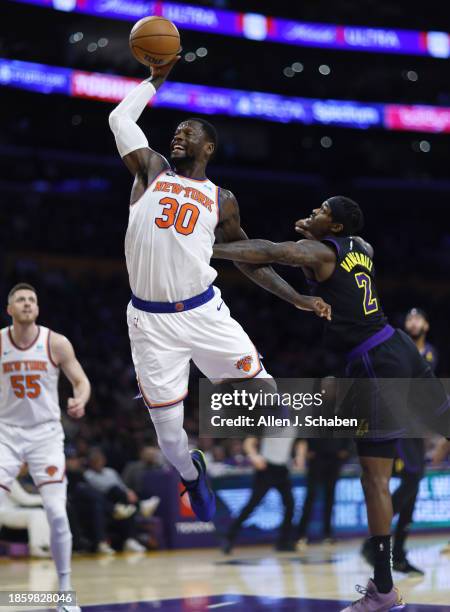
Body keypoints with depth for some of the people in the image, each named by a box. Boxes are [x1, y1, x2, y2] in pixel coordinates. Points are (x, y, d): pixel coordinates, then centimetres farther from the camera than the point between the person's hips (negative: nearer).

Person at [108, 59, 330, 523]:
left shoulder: (221, 201, 10)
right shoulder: (151, 171, 8)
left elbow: (249, 260, 16)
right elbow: (121, 118, 2)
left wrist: (298, 299, 9)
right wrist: (158, 78, 10)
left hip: (204, 312, 1)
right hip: (151, 321, -1)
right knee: (168, 433, 2)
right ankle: (192, 476, 35)